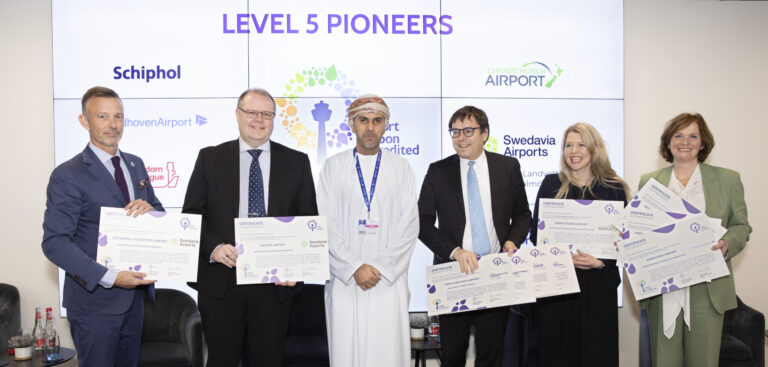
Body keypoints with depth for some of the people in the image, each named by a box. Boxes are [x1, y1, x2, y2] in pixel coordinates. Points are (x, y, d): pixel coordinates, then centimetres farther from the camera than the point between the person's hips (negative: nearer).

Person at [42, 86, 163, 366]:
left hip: (134, 292, 6)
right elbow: (54, 242, -17)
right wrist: (109, 277, -25)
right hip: (95, 300, -6)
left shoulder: (135, 164, 9)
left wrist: (149, 208, -13)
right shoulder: (67, 175, -12)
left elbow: (160, 214, 13)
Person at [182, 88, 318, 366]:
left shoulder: (297, 162, 7)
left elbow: (309, 220, 5)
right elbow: (191, 215, 4)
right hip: (220, 281, 0)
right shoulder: (210, 158, 6)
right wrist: (213, 247, -14)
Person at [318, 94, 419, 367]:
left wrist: (382, 269, -8)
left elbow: (410, 224, 1)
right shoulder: (333, 166, 6)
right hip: (344, 278, 0)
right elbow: (325, 224, 0)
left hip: (389, 280, 0)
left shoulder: (401, 168, 7)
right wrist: (354, 267, -10)